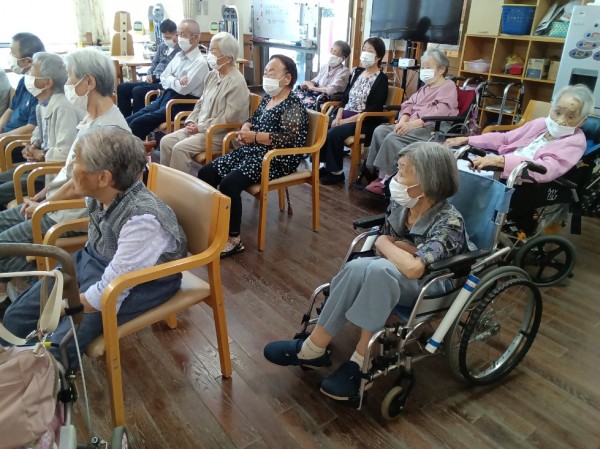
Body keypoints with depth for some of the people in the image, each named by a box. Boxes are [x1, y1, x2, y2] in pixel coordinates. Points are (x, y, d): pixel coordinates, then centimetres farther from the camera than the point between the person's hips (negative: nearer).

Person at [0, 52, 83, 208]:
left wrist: (39, 155, -12)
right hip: (43, 162, 9)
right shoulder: (43, 104, 4)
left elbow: (65, 154, -32)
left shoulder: (63, 108, -26)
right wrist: (34, 146, 3)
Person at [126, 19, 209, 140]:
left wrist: (170, 79, 1)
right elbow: (163, 79, 15)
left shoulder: (200, 62, -11)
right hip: (164, 98, 8)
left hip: (181, 104, -8)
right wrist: (175, 81, -5)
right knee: (128, 121, -6)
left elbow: (183, 89, -18)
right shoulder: (178, 56, 14)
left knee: (138, 123, -21)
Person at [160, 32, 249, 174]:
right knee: (166, 142, -3)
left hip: (220, 134, -9)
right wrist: (191, 121, 3)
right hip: (198, 128, 9)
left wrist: (200, 127, -16)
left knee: (180, 148, -23)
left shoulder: (236, 82, -16)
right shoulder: (212, 75, 11)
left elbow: (229, 119, -21)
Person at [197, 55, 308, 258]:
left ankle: (233, 239, -18)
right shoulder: (267, 99, 16)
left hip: (277, 159, -9)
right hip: (251, 152, 9)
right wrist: (245, 129, 1)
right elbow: (252, 120, 26)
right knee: (206, 173, -4)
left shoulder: (293, 106, -11)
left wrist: (255, 136, -19)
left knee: (229, 183, -29)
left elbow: (289, 139, -22)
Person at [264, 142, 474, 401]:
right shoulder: (400, 203, -8)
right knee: (357, 268, -29)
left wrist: (386, 244, -20)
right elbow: (382, 245, 4)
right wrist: (409, 251, -17)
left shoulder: (449, 223, -27)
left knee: (377, 270, -37)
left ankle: (313, 349, -23)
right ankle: (314, 349, -19)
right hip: (391, 273, 6)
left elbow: (413, 268, -39)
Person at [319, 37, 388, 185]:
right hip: (345, 116, 7)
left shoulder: (381, 79, -5)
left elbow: (373, 109, -15)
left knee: (333, 133, -28)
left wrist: (347, 121, -19)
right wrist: (338, 117, -6)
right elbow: (345, 97, 12)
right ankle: (326, 165, -6)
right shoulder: (357, 72, 15)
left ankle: (336, 172, -13)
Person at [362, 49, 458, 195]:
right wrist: (403, 120, -8)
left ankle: (386, 179, -24)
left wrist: (412, 124, -26)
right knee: (380, 130, -12)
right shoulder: (425, 87, 28)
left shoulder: (448, 86, 0)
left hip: (433, 127, -9)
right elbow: (409, 104, 16)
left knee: (393, 137, -29)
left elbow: (439, 113, -16)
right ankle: (370, 170, -15)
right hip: (412, 125, 9)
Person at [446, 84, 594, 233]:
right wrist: (467, 140, 10)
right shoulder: (541, 123, 15)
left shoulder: (575, 141, -5)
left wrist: (500, 160, -35)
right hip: (503, 173, 7)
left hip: (528, 186, -7)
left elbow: (546, 169, -22)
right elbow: (504, 138, 21)